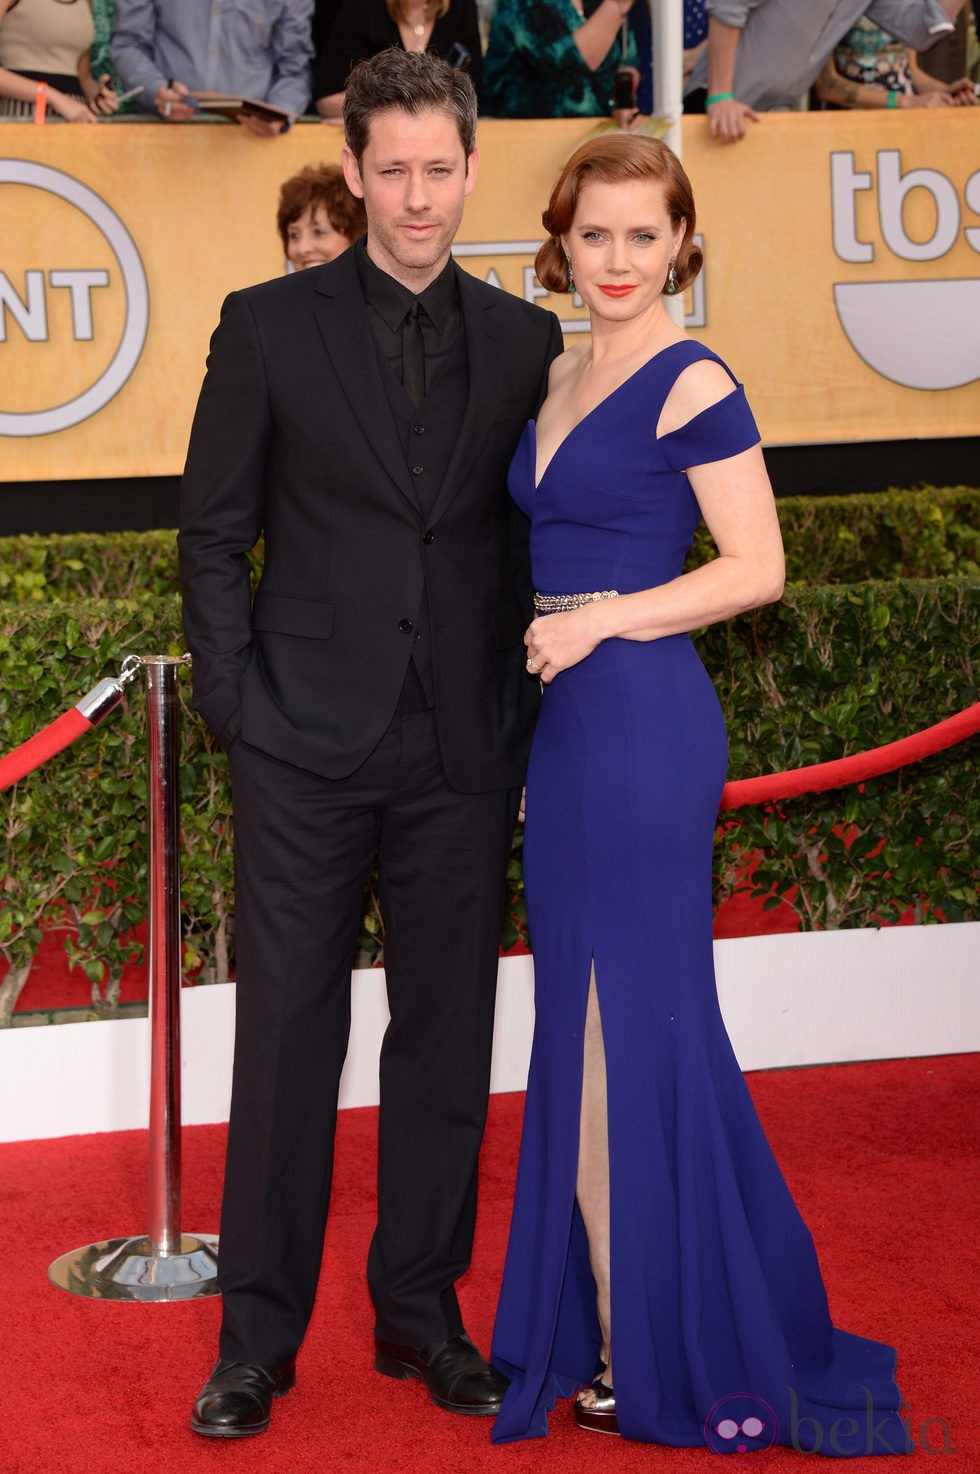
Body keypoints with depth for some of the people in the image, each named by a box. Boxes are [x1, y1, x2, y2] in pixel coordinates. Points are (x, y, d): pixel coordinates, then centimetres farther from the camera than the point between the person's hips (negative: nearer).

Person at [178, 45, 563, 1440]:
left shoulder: (523, 341, 7)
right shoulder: (269, 327, 1)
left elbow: (536, 546, 10)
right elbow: (213, 531, 3)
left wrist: (527, 727, 4)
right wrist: (236, 702, -4)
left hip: (463, 752, 2)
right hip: (309, 748, -2)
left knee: (447, 1039, 8)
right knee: (288, 1037, 2)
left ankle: (422, 1311, 22)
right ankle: (258, 1336, 12)